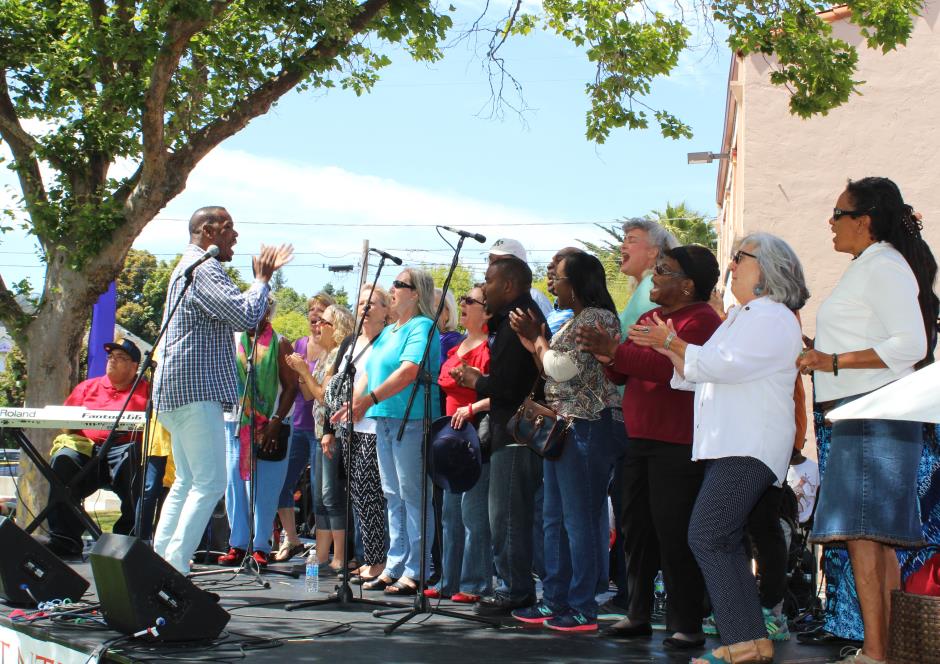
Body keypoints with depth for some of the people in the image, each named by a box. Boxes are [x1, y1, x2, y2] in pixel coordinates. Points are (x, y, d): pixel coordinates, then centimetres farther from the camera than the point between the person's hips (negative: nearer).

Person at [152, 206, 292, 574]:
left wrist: (263, 275, 21)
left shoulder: (189, 267, 24)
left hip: (177, 391, 11)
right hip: (195, 390, -11)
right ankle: (175, 567, -15)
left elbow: (237, 313, 28)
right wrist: (262, 279, -3)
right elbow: (246, 315, -20)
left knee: (187, 481, 14)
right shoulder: (204, 269, -11)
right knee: (210, 482, -12)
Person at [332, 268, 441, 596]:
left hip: (411, 419, -9)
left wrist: (369, 400, -24)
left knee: (412, 495, -6)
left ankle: (415, 571, -4)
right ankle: (394, 567, 16)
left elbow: (408, 371, -20)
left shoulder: (422, 327, -7)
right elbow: (369, 371, 18)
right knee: (393, 495, 11)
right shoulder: (388, 331, 21)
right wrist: (354, 403, 1)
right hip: (384, 419, 9)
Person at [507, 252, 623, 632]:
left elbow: (560, 369, -17)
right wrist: (530, 339, 8)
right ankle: (554, 602, 19)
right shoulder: (573, 322, 19)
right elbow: (551, 373, 18)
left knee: (580, 518, -7)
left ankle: (583, 610, -2)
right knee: (555, 519, 13)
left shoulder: (598, 319, -12)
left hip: (588, 428, -11)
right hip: (564, 427, 11)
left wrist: (538, 338, -3)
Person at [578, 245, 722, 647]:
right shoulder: (649, 318, 18)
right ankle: (639, 614, 19)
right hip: (640, 440, 9)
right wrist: (610, 360, -1)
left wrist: (616, 351, -25)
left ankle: (686, 624, 1)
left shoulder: (701, 320, -10)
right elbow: (626, 375, 21)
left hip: (678, 445, -9)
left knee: (674, 534, -7)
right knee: (637, 528, 11)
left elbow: (671, 366, -25)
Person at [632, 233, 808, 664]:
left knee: (707, 536, -17)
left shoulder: (772, 318, -7)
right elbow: (703, 375, 23)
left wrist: (673, 344, -10)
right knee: (725, 542, 7)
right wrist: (668, 348, 11)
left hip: (750, 448, -10)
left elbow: (723, 365, -19)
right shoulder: (741, 317, 25)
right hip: (727, 445, 10)